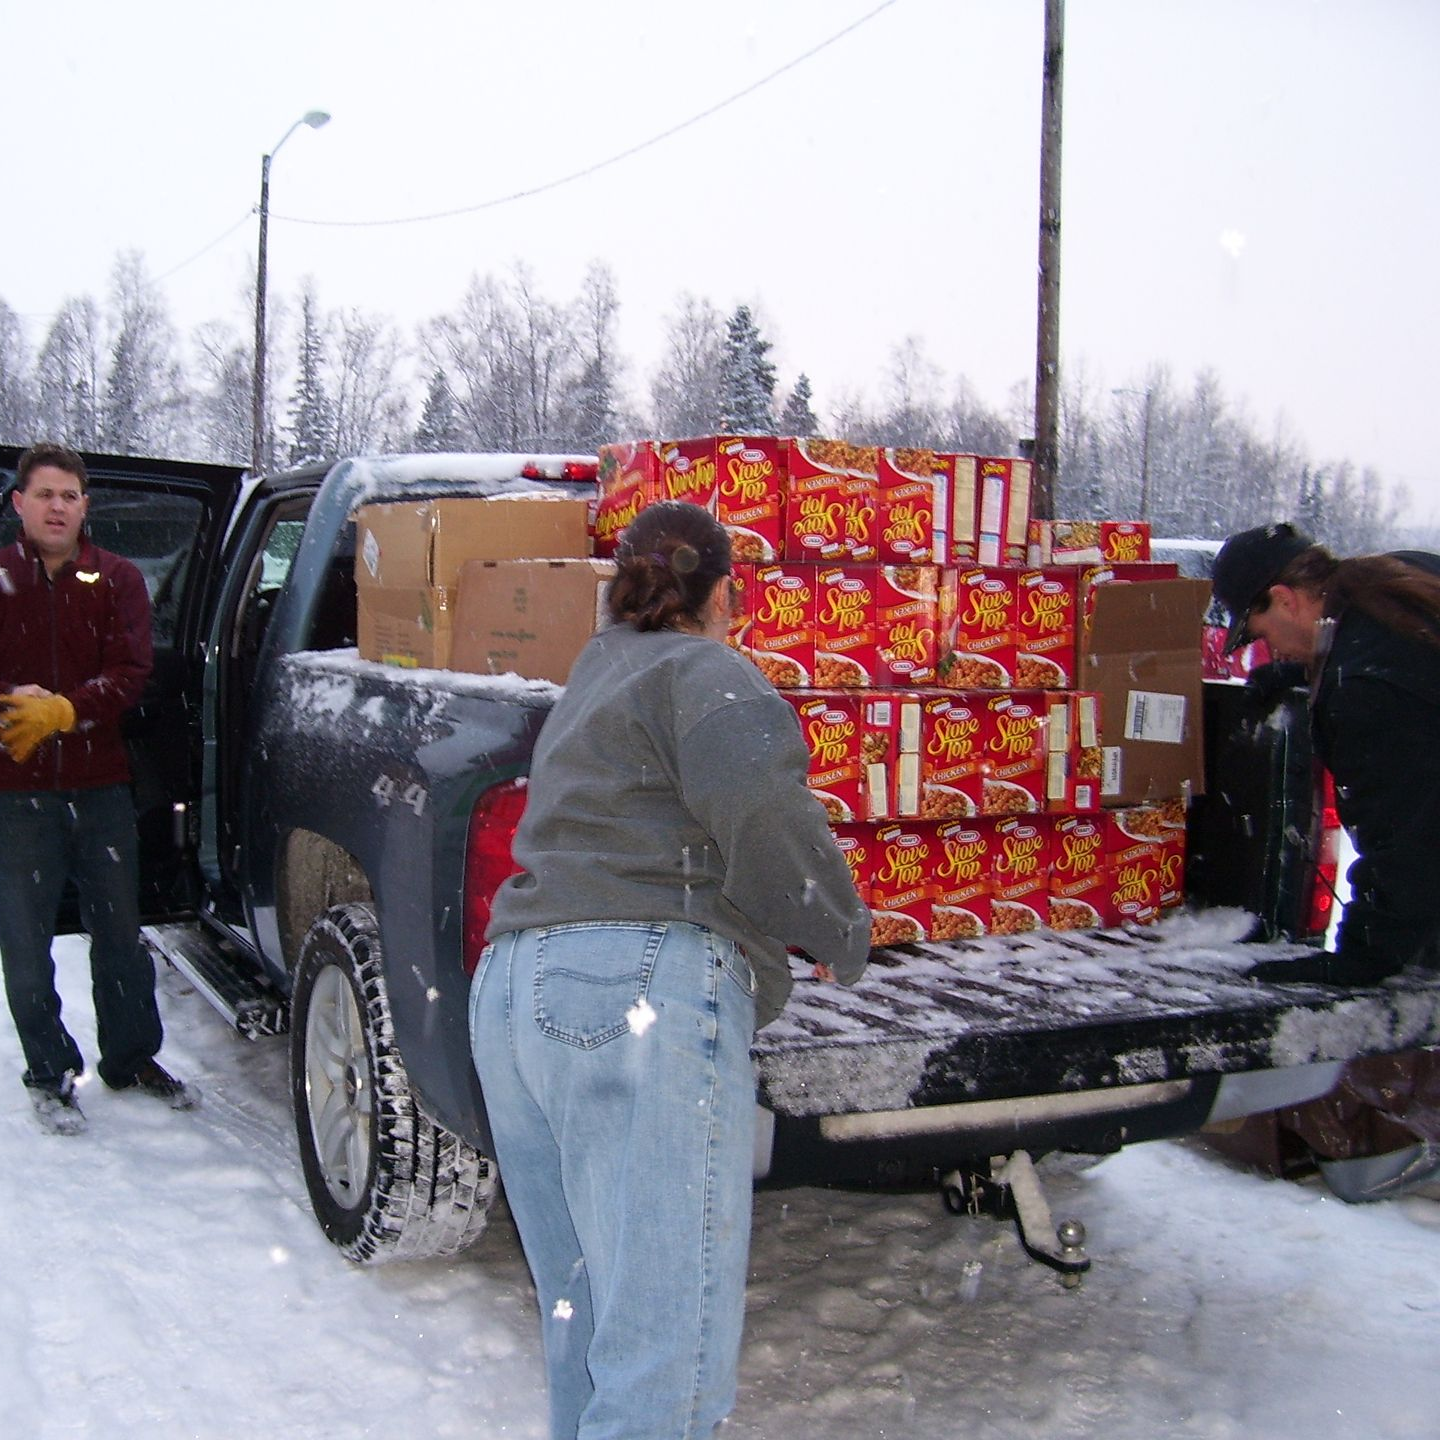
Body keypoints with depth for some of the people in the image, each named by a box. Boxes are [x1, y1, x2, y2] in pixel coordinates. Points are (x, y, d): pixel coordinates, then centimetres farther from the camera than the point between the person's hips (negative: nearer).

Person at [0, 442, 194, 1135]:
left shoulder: (117, 579, 4)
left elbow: (130, 673, -5)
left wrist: (63, 710, -20)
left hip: (101, 785, 1)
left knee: (119, 931, 12)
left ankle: (131, 1057, 28)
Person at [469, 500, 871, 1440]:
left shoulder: (599, 672, 27)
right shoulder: (703, 672, 2)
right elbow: (761, 807, -17)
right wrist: (841, 935, -2)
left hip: (510, 995, 9)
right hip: (643, 990, -9)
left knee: (585, 1323, 16)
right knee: (670, 1345, -10)